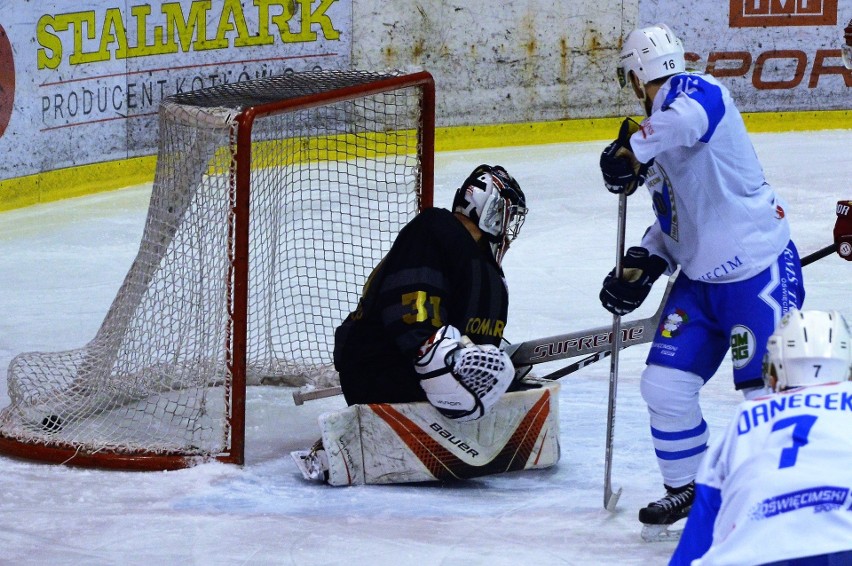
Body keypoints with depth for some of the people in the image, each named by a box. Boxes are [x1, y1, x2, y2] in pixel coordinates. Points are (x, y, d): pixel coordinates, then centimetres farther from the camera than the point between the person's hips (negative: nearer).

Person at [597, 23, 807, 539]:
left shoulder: (692, 90, -14)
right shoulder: (661, 139, 15)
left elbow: (692, 113, -41)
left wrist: (633, 148, -38)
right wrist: (639, 267, 11)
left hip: (759, 272, -9)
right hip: (701, 279, 9)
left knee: (768, 393, -11)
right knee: (665, 385, 5)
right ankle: (686, 490, 24)